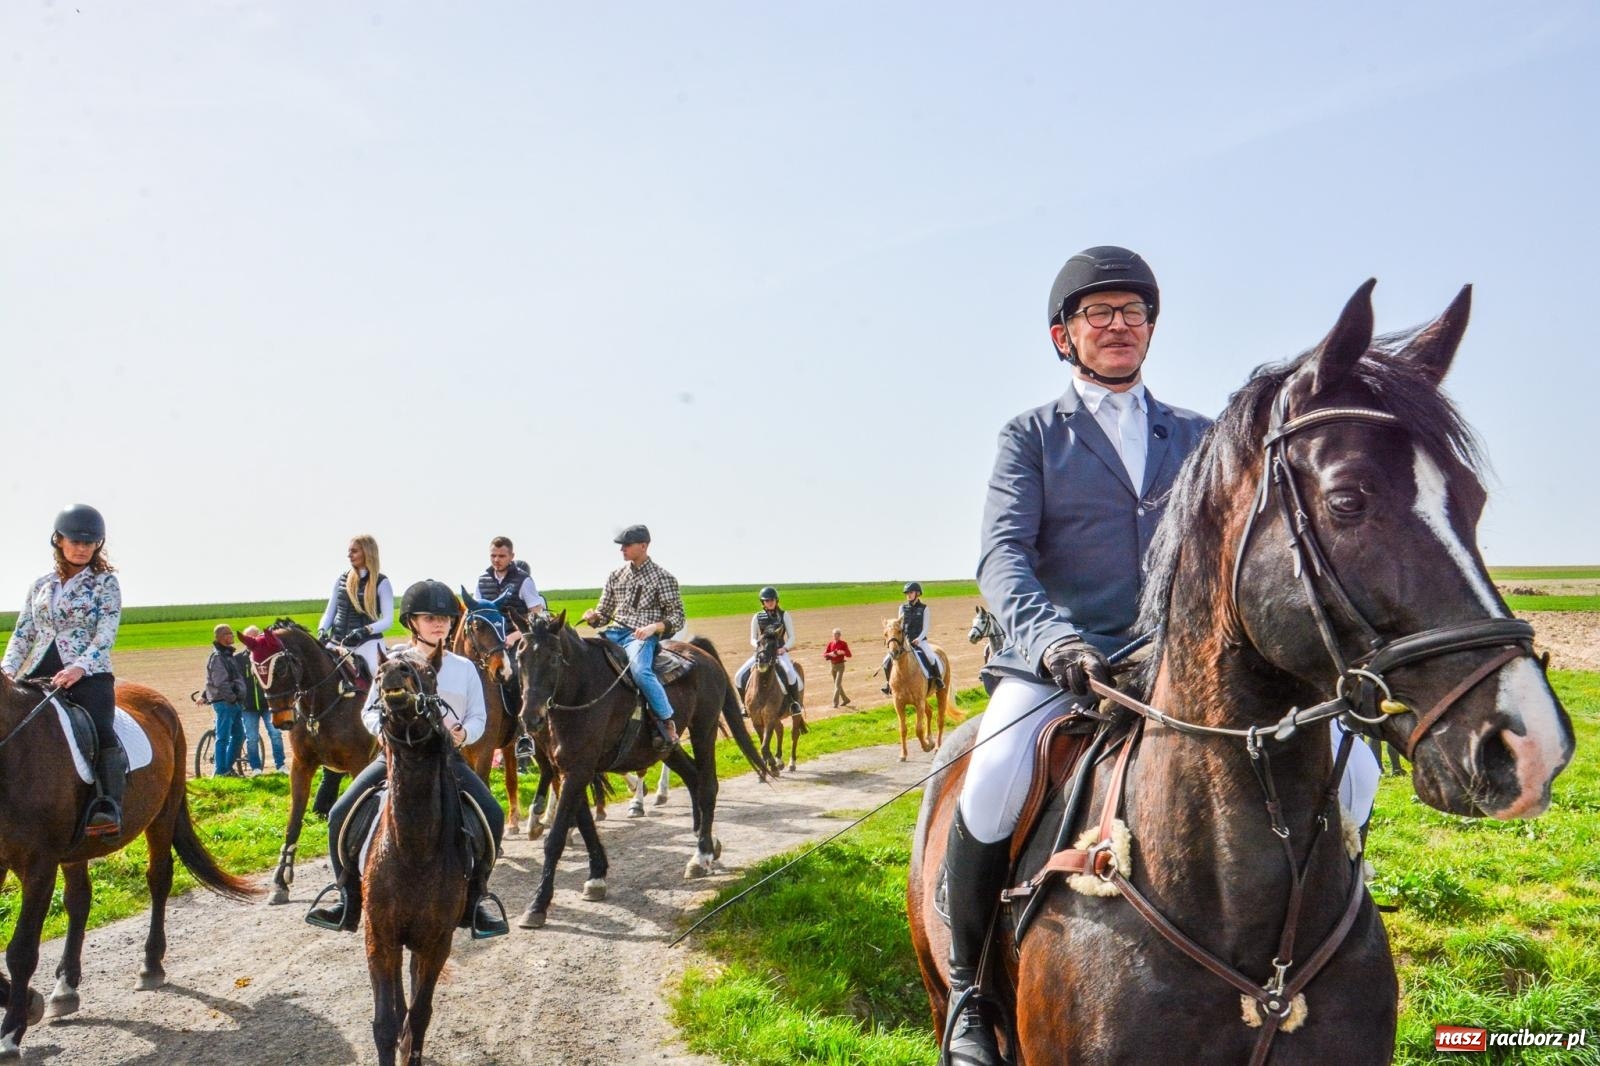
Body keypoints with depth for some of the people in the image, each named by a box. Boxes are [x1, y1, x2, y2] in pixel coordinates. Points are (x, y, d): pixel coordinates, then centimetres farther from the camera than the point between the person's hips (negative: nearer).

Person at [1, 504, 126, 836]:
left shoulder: (105, 582, 5)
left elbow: (106, 633, -6)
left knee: (100, 732, -30)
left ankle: (109, 808, -33)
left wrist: (79, 667, -23)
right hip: (38, 675, 5)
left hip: (89, 675, -5)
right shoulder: (41, 585, 18)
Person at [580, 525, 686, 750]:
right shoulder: (616, 575, 16)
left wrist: (654, 627, -17)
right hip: (615, 632, 6)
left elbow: (677, 617, 0)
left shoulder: (662, 577, 1)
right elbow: (604, 613, 19)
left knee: (640, 671, -35)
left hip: (642, 636, -6)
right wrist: (593, 617, -4)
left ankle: (667, 723, -23)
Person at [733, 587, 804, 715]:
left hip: (780, 651, -3)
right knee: (739, 676, -13)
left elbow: (791, 638, 3)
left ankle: (796, 702, -11)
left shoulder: (784, 615, 3)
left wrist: (784, 648, -16)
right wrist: (757, 644, -12)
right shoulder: (757, 617, 7)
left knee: (790, 673, -33)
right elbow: (752, 639, 11)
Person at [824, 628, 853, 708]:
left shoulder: (843, 644, -6)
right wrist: (830, 654, -20)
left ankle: (835, 702, -14)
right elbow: (824, 654, 1)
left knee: (837, 684, -14)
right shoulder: (830, 643, 4)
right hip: (832, 665, 5)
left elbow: (849, 655, -9)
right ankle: (845, 699, 29)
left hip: (840, 666, -5)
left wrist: (843, 652, -28)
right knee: (837, 684, 13)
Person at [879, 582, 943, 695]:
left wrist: (919, 639, -22)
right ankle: (889, 682, 9)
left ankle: (938, 678, -8)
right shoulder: (903, 608, 8)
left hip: (920, 640, -3)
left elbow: (926, 628, -5)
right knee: (887, 660, -11)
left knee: (931, 658, -30)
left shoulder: (924, 608, -1)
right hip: (905, 641, 3)